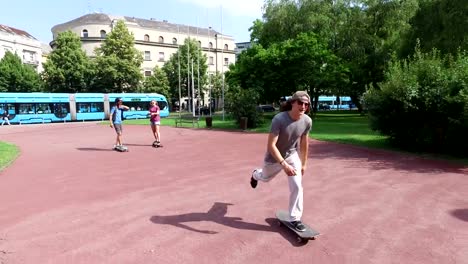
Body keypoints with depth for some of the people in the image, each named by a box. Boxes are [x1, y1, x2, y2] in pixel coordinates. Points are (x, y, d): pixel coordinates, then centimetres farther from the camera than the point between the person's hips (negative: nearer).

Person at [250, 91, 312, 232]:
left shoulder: (307, 121, -18)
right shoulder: (279, 119, -34)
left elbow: (304, 143, -2)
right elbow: (271, 145, -34)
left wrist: (304, 163, 5)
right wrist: (284, 164, -42)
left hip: (292, 155, 3)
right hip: (274, 157, -3)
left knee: (297, 186, -7)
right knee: (265, 178, 24)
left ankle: (295, 219, 13)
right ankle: (256, 174, 63)